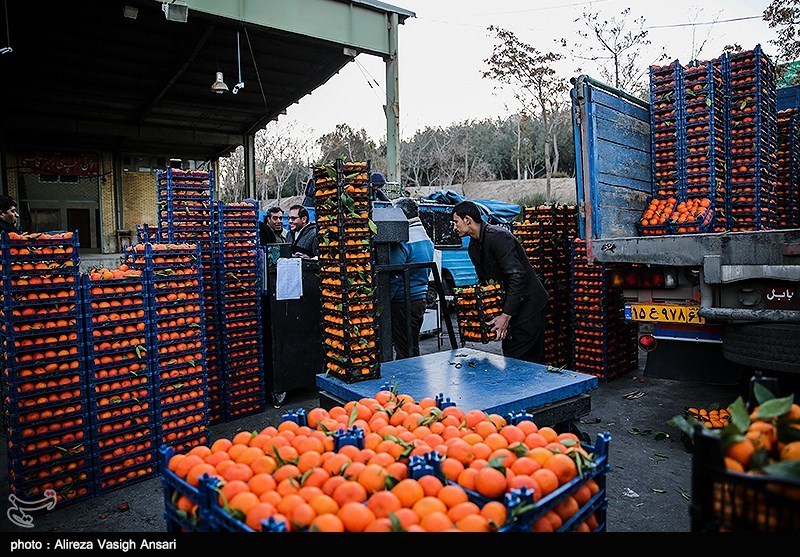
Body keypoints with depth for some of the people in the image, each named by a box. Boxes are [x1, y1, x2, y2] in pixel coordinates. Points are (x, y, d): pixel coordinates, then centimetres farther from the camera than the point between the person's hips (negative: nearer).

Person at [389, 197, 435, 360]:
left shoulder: (402, 242, -18)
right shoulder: (427, 240, 12)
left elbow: (393, 277, -20)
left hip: (403, 303, -9)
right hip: (421, 299, 9)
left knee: (403, 352, -1)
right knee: (413, 348, 18)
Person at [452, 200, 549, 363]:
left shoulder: (498, 236, -20)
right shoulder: (473, 247, 10)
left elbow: (517, 275, -27)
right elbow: (485, 282, 17)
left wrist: (506, 316, -28)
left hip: (528, 302, -9)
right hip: (510, 304, 9)